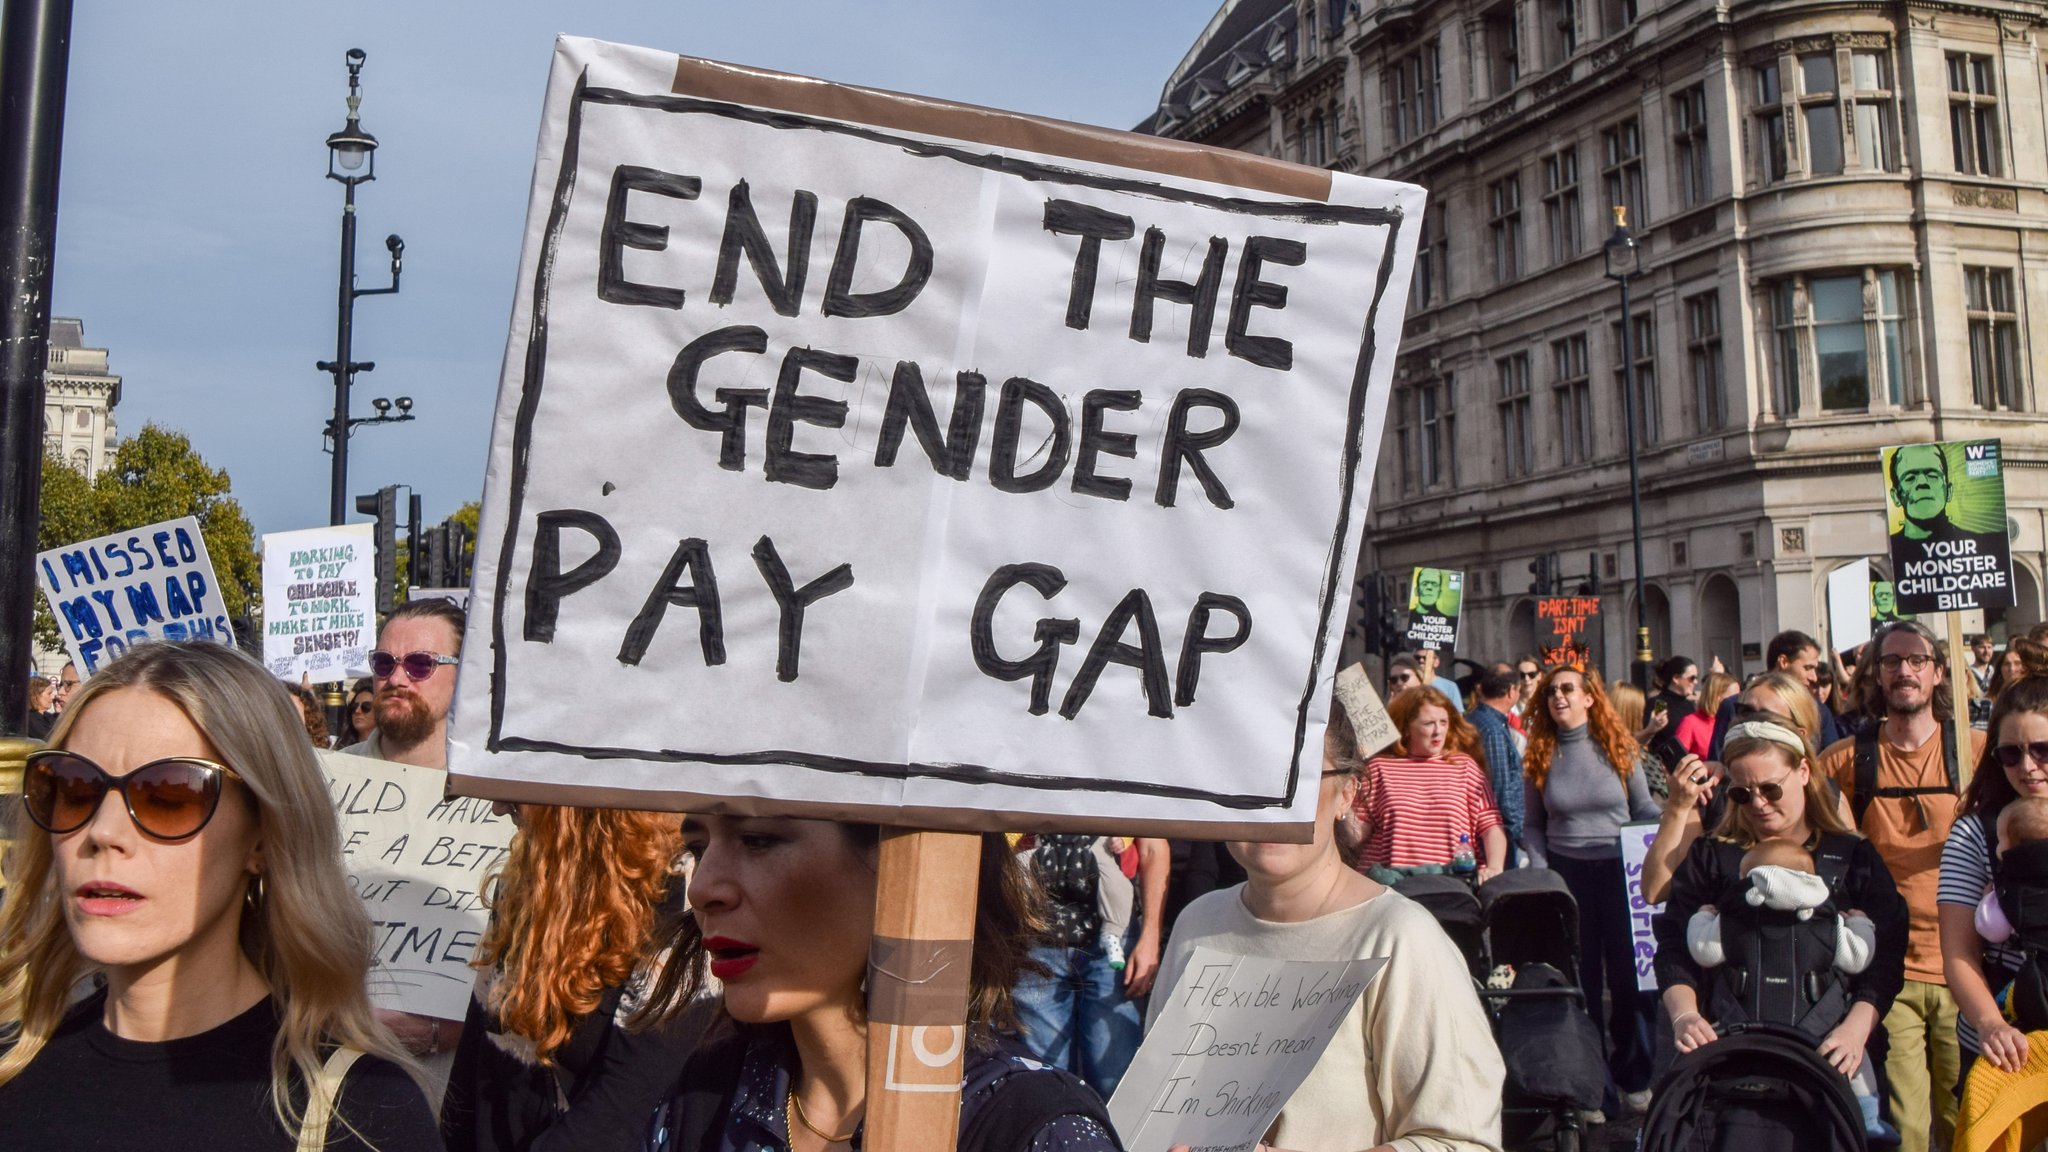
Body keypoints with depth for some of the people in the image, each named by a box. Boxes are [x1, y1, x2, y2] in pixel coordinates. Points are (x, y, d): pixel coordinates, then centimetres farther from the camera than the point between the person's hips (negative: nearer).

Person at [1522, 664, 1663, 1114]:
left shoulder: (1619, 748, -1)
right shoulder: (1541, 755, 1)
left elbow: (1645, 810, 4)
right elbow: (1533, 824, 6)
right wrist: (1540, 872, -4)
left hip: (1619, 870, -1)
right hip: (1566, 873, 1)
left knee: (1628, 973, 5)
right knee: (1581, 978, 7)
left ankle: (1633, 1077, 21)